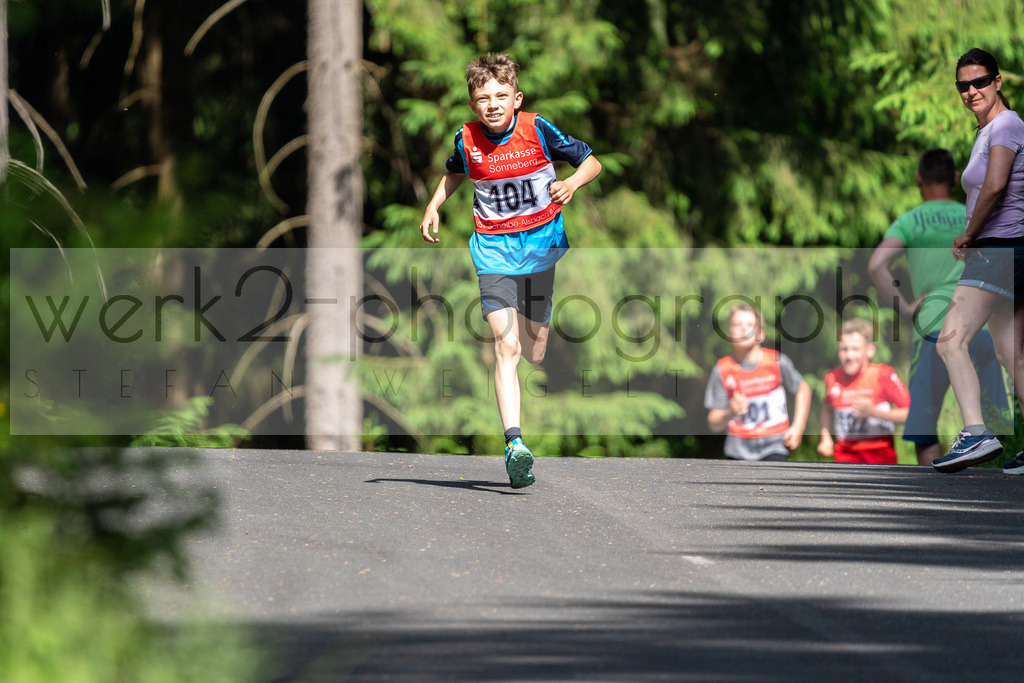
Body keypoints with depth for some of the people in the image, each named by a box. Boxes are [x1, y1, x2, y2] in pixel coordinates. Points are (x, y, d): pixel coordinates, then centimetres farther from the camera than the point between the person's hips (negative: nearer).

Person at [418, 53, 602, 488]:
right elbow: (454, 174, 20)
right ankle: (514, 444, -27)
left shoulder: (538, 130, -10)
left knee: (534, 354, 8)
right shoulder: (466, 141, -4)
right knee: (506, 347, -17)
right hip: (494, 250, 0)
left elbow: (591, 162, -1)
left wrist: (572, 183, -21)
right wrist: (434, 207, 5)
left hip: (542, 244, 0)